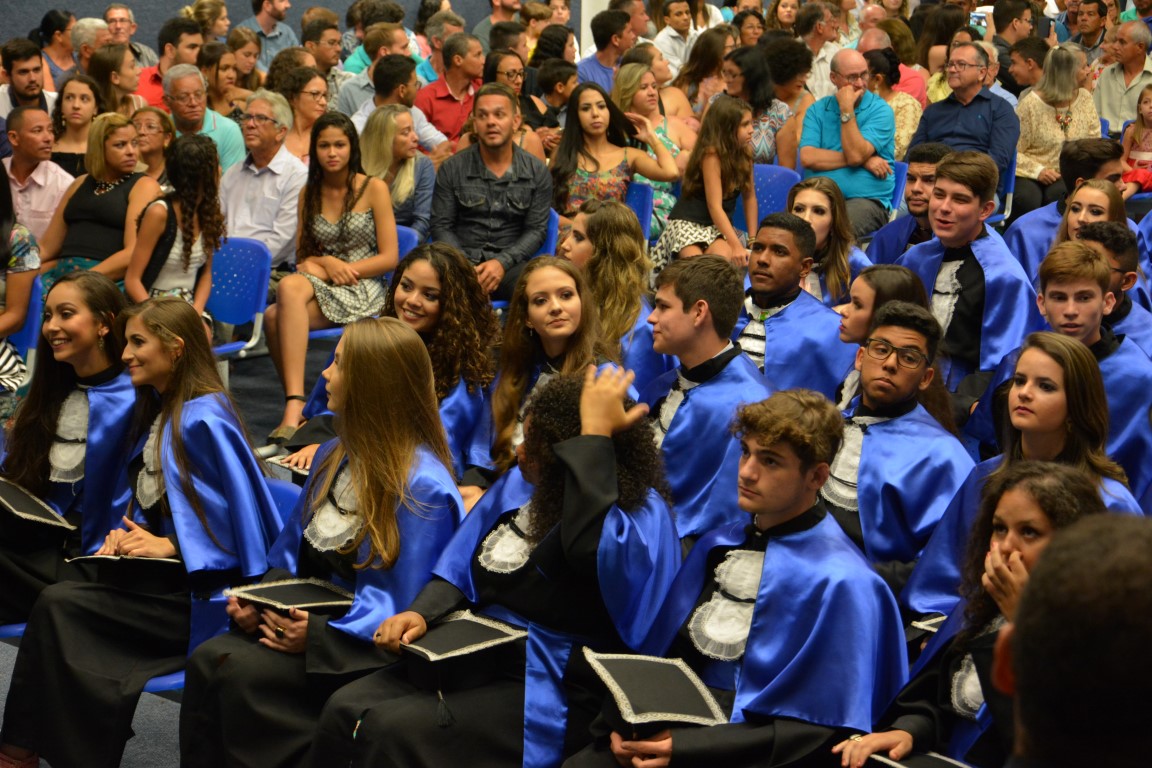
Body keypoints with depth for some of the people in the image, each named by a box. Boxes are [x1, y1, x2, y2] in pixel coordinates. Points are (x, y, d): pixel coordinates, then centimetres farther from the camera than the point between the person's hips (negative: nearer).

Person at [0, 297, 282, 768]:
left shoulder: (204, 420, -15)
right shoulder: (157, 411, 14)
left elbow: (240, 521, -18)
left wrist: (168, 546, -16)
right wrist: (128, 534, 1)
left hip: (199, 592, -8)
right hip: (163, 573, 8)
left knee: (58, 606, -21)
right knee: (57, 601, -16)